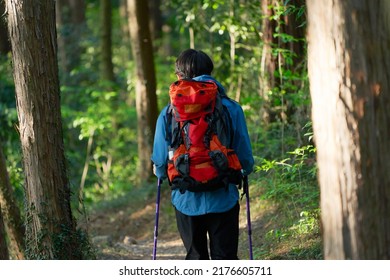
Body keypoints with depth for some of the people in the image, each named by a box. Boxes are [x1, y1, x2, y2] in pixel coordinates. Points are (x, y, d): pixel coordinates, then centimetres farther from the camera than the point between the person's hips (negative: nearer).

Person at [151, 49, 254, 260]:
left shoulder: (168, 113, -6)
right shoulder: (231, 108, -6)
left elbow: (160, 160, -2)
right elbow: (245, 156, -2)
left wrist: (161, 173, 22)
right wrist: (243, 171, 22)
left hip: (187, 200, 1)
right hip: (223, 199, -1)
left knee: (195, 257, 16)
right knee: (225, 258, 5)